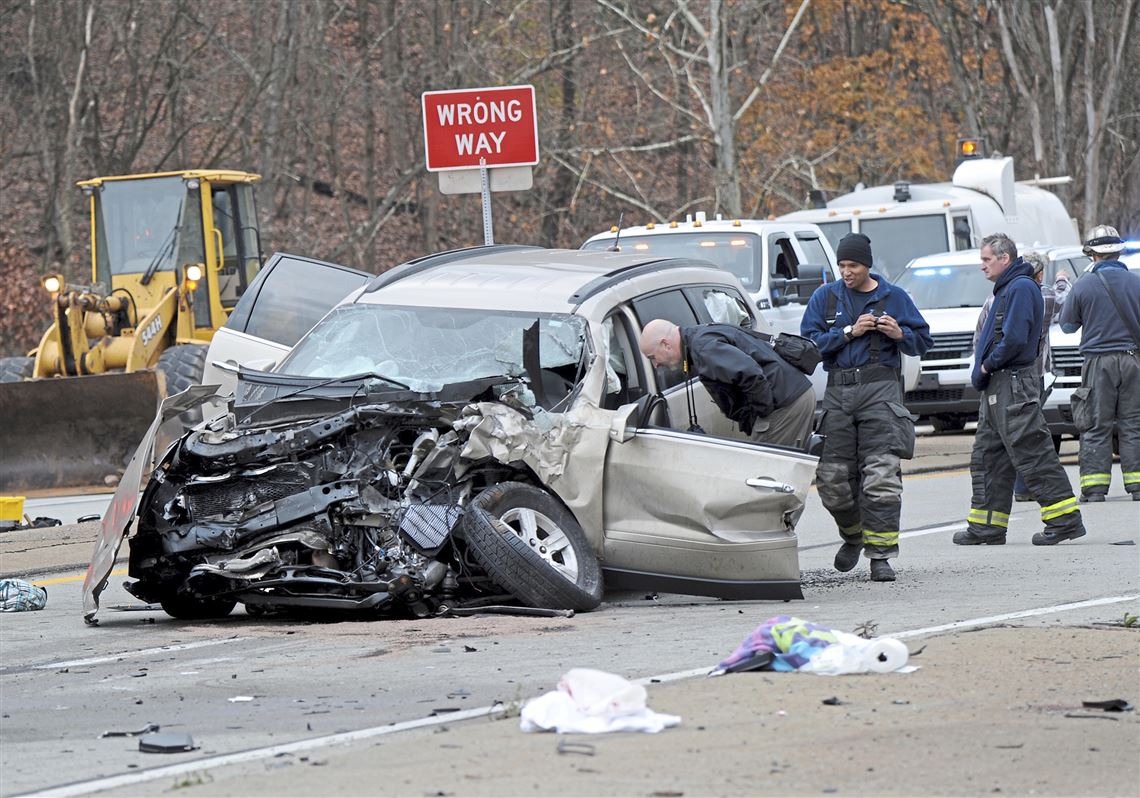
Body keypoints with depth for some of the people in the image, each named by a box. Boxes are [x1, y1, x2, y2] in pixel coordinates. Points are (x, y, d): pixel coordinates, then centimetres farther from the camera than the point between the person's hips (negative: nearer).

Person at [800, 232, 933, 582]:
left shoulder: (894, 298, 10)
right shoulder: (825, 298, 12)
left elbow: (923, 341, 13)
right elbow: (809, 341, 2)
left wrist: (900, 334, -8)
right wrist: (849, 332, -8)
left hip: (880, 389, -2)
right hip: (838, 391, 2)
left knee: (881, 476, -12)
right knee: (832, 478, 1)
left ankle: (880, 555, -12)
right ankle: (853, 535, 28)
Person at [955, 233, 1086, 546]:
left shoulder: (1021, 288, -13)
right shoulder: (1007, 289, 19)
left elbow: (1014, 338, -23)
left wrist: (987, 365, -11)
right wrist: (982, 371, 9)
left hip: (1014, 383, -11)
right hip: (997, 386, 11)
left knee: (1032, 455, -11)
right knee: (987, 458, 12)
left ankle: (1065, 520, -10)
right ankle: (986, 528, 16)